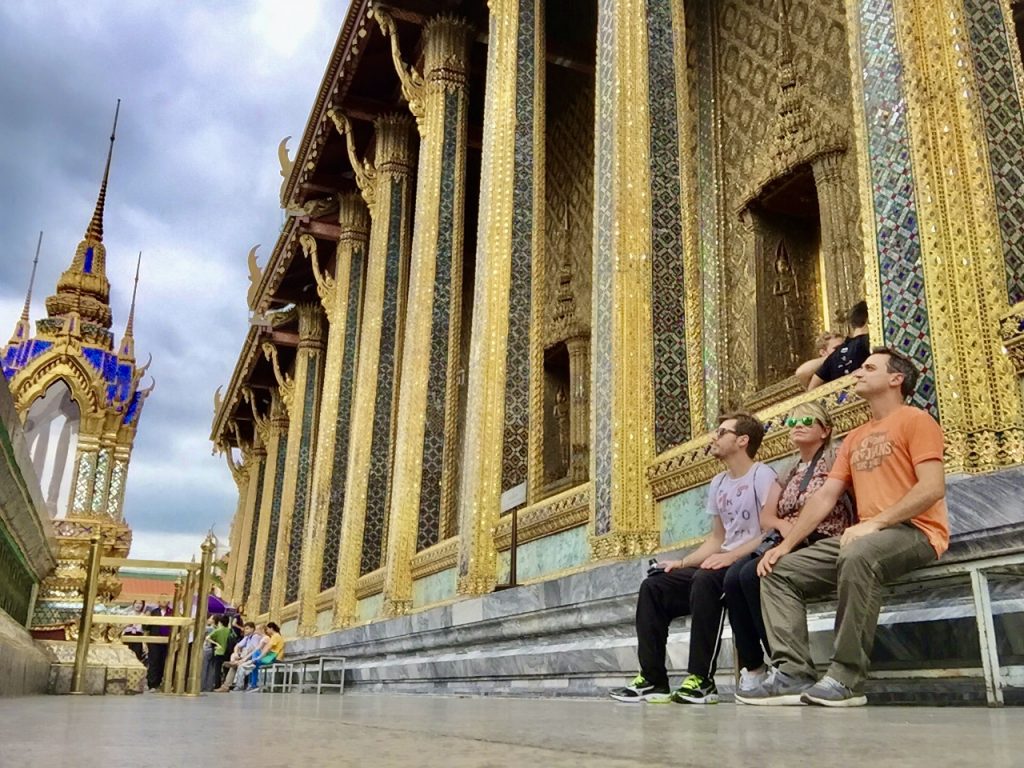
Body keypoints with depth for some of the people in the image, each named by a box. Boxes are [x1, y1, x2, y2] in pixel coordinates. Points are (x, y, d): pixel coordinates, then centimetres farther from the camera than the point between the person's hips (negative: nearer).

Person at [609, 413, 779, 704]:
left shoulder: (762, 476, -7)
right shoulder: (718, 483, 18)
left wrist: (731, 556, -25)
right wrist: (682, 563, 8)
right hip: (725, 563, 9)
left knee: (705, 580, -36)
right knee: (654, 586, -4)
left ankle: (702, 680, -27)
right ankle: (652, 679, -7)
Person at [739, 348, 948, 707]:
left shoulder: (915, 421, -1)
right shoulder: (854, 439, 22)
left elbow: (933, 488, -15)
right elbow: (824, 497, 15)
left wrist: (875, 522, -24)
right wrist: (785, 545, 4)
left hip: (914, 531, -8)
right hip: (865, 536, 8)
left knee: (858, 556, -40)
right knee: (779, 572, -4)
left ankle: (846, 678, -31)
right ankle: (793, 674, -16)